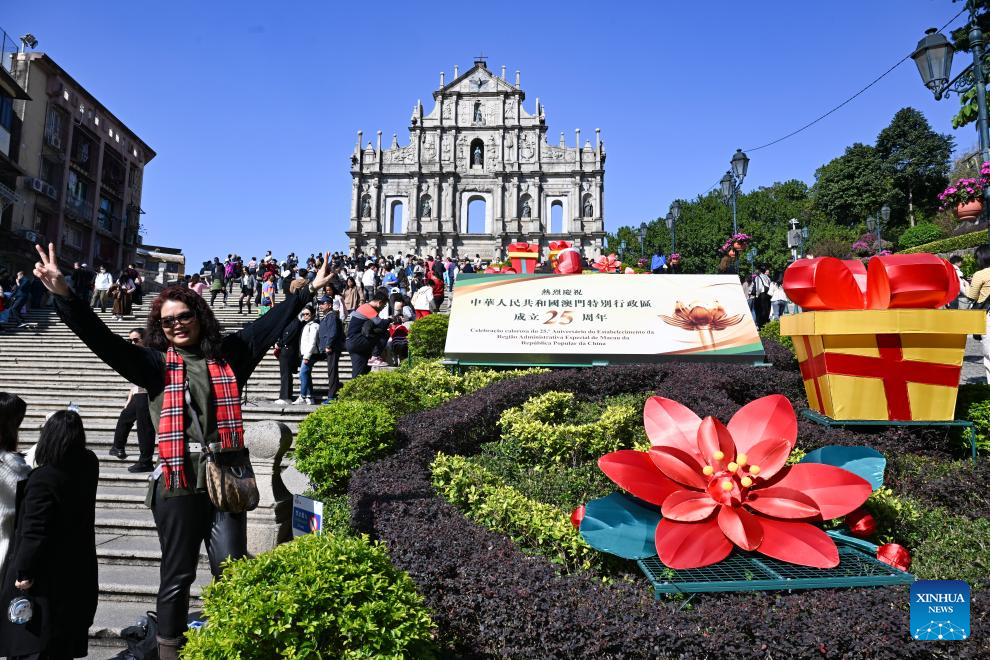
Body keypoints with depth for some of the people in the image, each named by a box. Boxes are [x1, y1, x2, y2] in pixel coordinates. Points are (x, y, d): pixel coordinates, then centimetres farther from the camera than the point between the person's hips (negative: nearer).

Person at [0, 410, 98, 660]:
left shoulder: (42, 480, -24)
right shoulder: (88, 466, -6)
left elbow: (34, 533, -22)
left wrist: (24, 573, -12)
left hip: (46, 574, -6)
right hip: (78, 568, 6)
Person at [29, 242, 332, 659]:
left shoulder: (227, 355, 9)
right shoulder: (156, 363, 5)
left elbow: (270, 324, 15)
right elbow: (101, 339, -5)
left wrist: (309, 290, 19)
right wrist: (63, 294, -16)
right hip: (178, 480, -1)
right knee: (178, 573, 9)